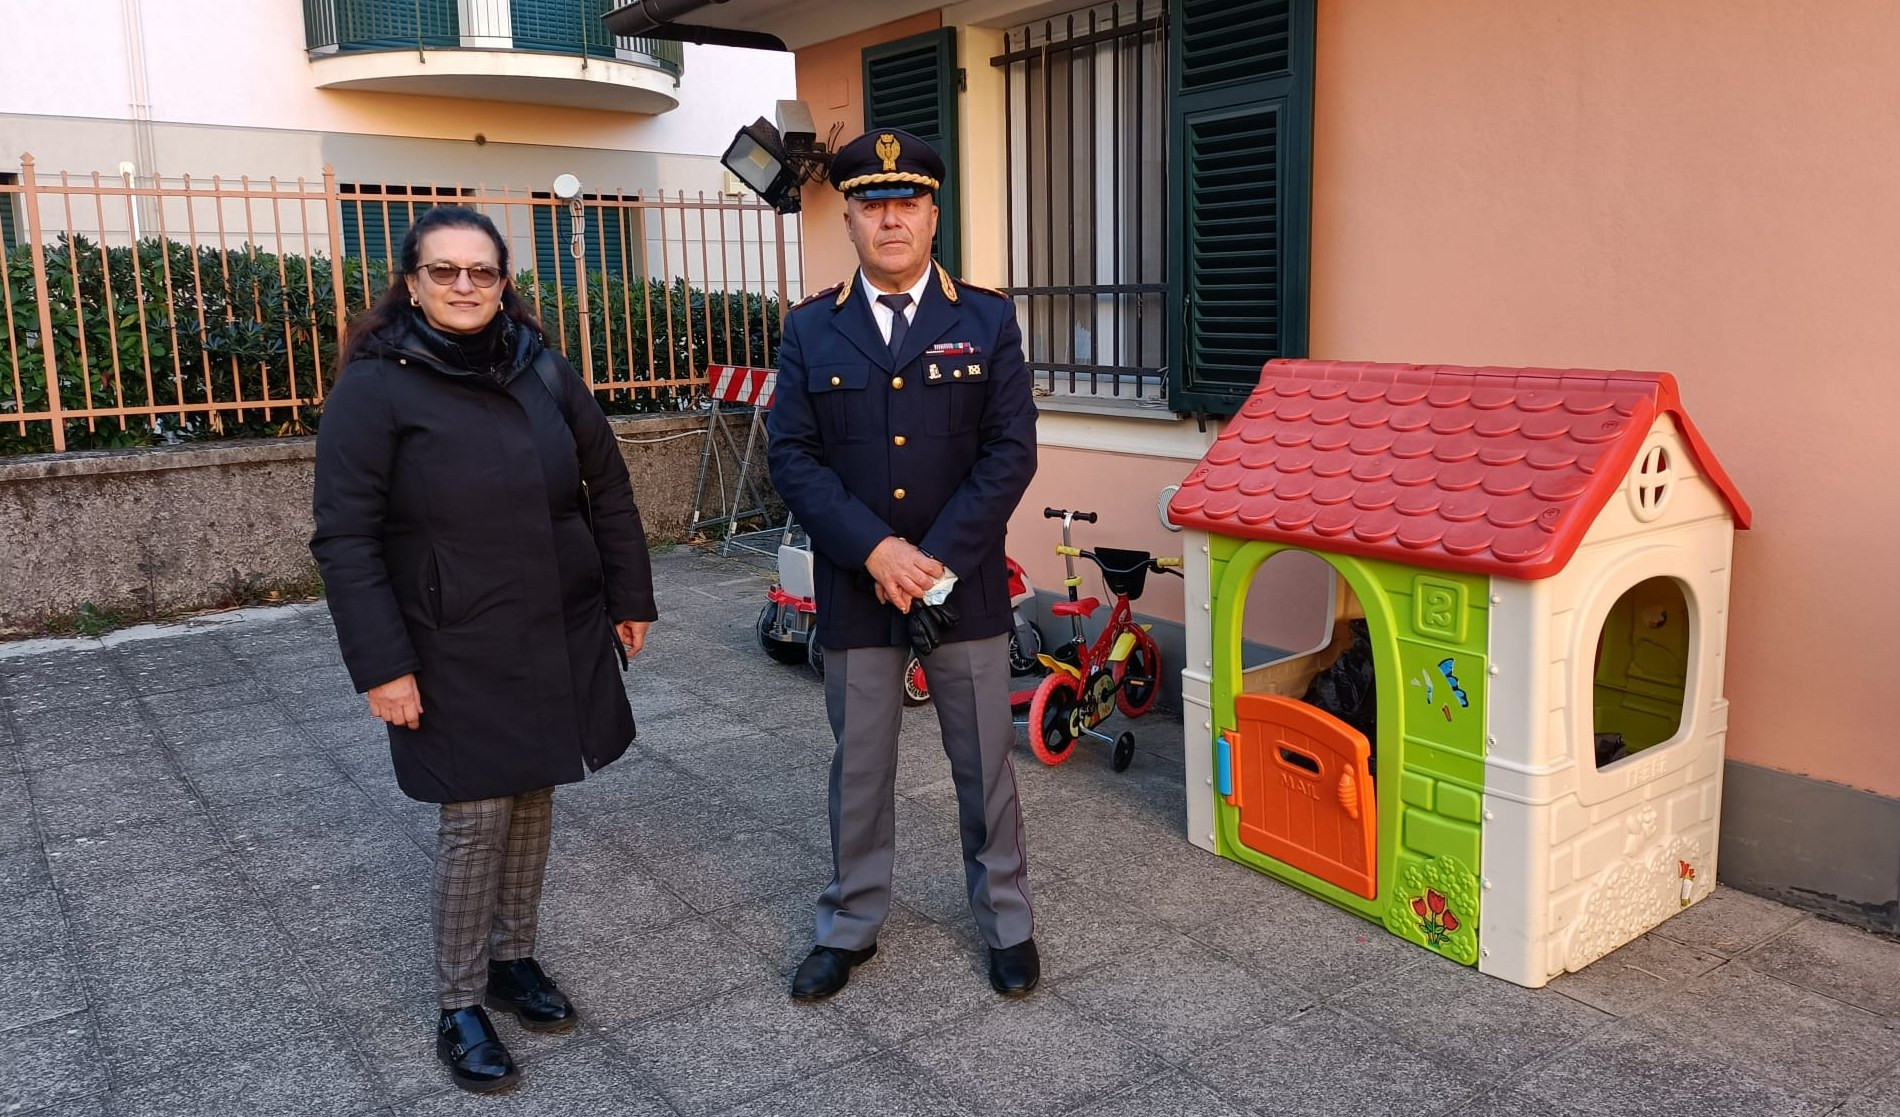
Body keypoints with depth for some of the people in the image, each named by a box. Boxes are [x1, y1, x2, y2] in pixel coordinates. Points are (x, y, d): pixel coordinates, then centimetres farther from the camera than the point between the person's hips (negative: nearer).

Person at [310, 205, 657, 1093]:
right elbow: (344, 538, -12)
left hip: (560, 636, 5)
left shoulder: (542, 370, 2)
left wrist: (629, 599, 9)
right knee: (478, 817, 0)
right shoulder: (376, 387, -10)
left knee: (534, 798, 14)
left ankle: (514, 960, 34)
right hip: (458, 653, -4)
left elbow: (608, 488, 9)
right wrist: (382, 665, -16)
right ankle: (460, 1009, 18)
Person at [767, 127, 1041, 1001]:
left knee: (984, 764, 12)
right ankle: (850, 927, 31)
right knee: (858, 768, 13)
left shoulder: (988, 321, -1)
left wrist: (934, 560, -15)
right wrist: (875, 551, -17)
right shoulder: (810, 330, 2)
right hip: (853, 592, 1)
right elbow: (791, 455, -5)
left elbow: (1011, 452, -7)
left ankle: (1007, 922, 31)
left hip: (967, 590, -1)